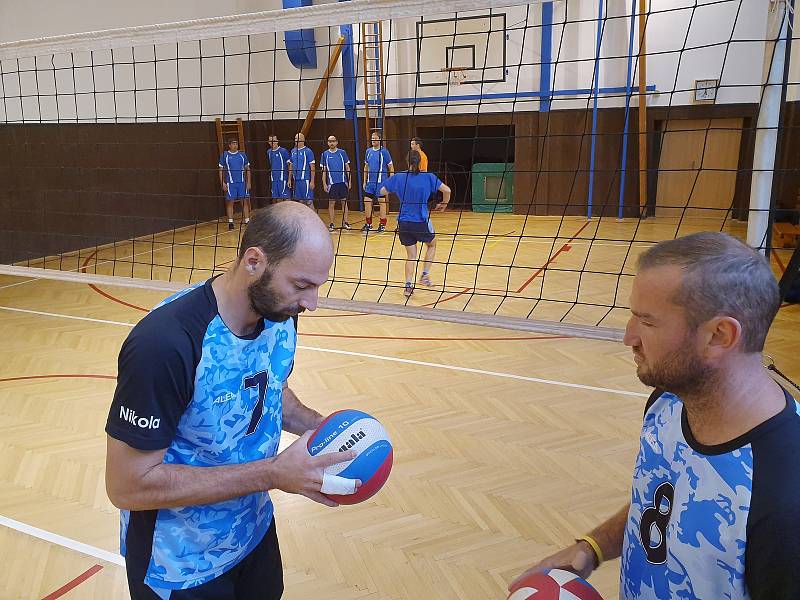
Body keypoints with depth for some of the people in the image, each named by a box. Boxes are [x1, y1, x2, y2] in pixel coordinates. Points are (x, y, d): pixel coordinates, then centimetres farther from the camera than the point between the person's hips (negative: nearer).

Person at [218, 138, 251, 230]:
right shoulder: (224, 155, 3)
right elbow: (221, 170, 4)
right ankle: (230, 222, 6)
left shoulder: (242, 155, 9)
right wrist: (222, 183, -5)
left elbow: (247, 169, 12)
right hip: (230, 183, -2)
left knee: (245, 201, 1)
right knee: (230, 202, 0)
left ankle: (247, 221, 5)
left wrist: (248, 182, 5)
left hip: (242, 182, 2)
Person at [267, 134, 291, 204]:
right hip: (274, 180, 6)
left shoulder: (283, 151, -6)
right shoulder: (269, 152, 11)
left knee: (286, 198, -6)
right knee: (276, 198, 8)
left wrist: (289, 179, -13)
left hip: (283, 179, -6)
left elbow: (290, 165, -7)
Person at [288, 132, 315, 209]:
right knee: (300, 201, 11)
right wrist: (289, 179, 13)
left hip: (305, 180, -6)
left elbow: (312, 167, -8)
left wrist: (312, 181, -14)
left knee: (309, 201, -4)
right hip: (296, 180, 6)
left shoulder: (308, 151, -6)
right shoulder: (293, 151, 12)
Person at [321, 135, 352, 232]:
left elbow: (347, 168, 7)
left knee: (344, 202, 3)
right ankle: (331, 224, 8)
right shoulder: (325, 154, 5)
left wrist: (349, 181, 2)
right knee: (331, 203, 2)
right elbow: (324, 170, 7)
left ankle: (345, 222, 10)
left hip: (342, 181, 0)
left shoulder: (342, 152, 4)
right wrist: (324, 184, 1)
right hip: (331, 183, 0)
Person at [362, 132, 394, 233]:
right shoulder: (368, 151, 10)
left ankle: (382, 225, 9)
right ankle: (368, 224, 16)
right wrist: (364, 181, 14)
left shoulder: (384, 151, -6)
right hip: (370, 182, 5)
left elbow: (391, 167, -3)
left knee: (382, 202, 1)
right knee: (367, 202, 4)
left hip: (381, 182, -5)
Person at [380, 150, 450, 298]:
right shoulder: (428, 177, -5)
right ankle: (425, 275, 16)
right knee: (431, 245, 26)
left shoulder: (398, 177, 0)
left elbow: (383, 192, 10)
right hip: (421, 222, -2)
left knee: (411, 255, 15)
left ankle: (408, 285, 5)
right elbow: (446, 190, -6)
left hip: (403, 223, 2)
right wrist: (444, 204, 12)